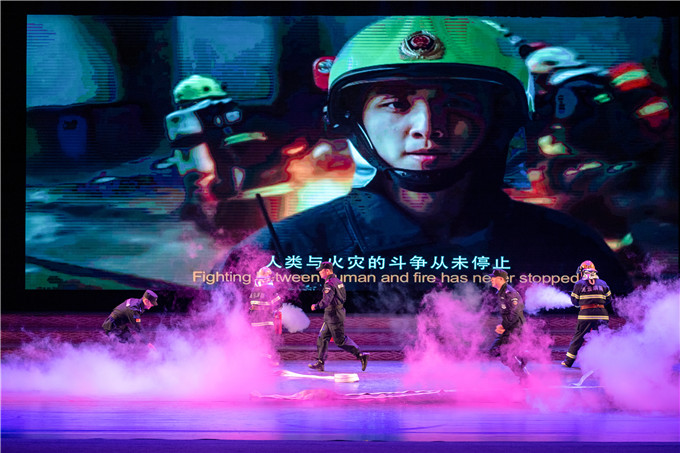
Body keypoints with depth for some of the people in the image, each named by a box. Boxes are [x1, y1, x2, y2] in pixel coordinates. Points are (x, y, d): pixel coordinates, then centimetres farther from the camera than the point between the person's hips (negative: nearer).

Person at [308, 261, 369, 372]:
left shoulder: (329, 283, -18)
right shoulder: (337, 280, 13)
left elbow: (326, 301, -28)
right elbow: (343, 297, 21)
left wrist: (316, 306, -14)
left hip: (334, 315, -10)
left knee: (340, 340, -6)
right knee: (323, 337, 11)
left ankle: (361, 355, -5)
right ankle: (320, 362, 11)